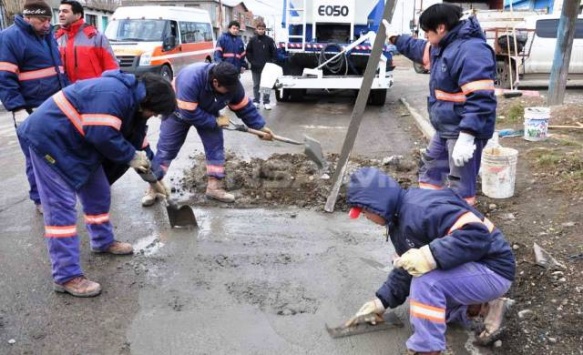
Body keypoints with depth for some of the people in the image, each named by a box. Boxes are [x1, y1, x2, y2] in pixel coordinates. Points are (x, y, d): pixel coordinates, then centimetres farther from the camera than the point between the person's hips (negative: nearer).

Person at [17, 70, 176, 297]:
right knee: (61, 204, -12)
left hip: (75, 142, 10)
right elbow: (103, 135, -31)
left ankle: (103, 241, 37)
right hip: (50, 139, -10)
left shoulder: (131, 98, 8)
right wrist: (131, 156, -15)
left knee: (98, 192, 16)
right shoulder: (114, 94, -26)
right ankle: (66, 276, -9)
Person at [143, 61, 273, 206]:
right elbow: (189, 114, -39)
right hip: (179, 112, -4)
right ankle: (153, 187, 8)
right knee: (166, 149, -2)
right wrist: (215, 121, -32)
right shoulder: (190, 79, -44)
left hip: (208, 113, 5)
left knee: (216, 147, -4)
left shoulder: (232, 84, -26)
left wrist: (260, 126, -13)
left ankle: (215, 187, 6)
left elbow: (244, 107, -11)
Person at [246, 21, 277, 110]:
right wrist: (251, 61, -3)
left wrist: (271, 62, -7)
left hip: (267, 67, -1)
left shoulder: (269, 40, -3)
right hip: (255, 67, 1)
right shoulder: (253, 40, 1)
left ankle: (266, 102, 9)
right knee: (256, 85, 8)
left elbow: (274, 52, -1)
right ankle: (256, 101, 16)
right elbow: (248, 52, 6)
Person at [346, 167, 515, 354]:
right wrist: (382, 301, 11)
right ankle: (482, 308, 16)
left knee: (426, 281, -31)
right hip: (469, 269, 10)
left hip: (492, 270, -10)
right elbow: (406, 268, 15)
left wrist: (430, 256, -41)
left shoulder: (422, 208, -29)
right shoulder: (399, 220, 5)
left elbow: (476, 234, -38)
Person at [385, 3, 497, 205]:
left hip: (465, 132, -11)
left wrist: (467, 136, -35)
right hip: (445, 129, 11)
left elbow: (480, 98, -31)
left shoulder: (472, 51, -24)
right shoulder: (443, 46, 10)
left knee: (460, 185, -7)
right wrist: (395, 38, 39)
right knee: (430, 168, 23)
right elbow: (420, 50, 35)